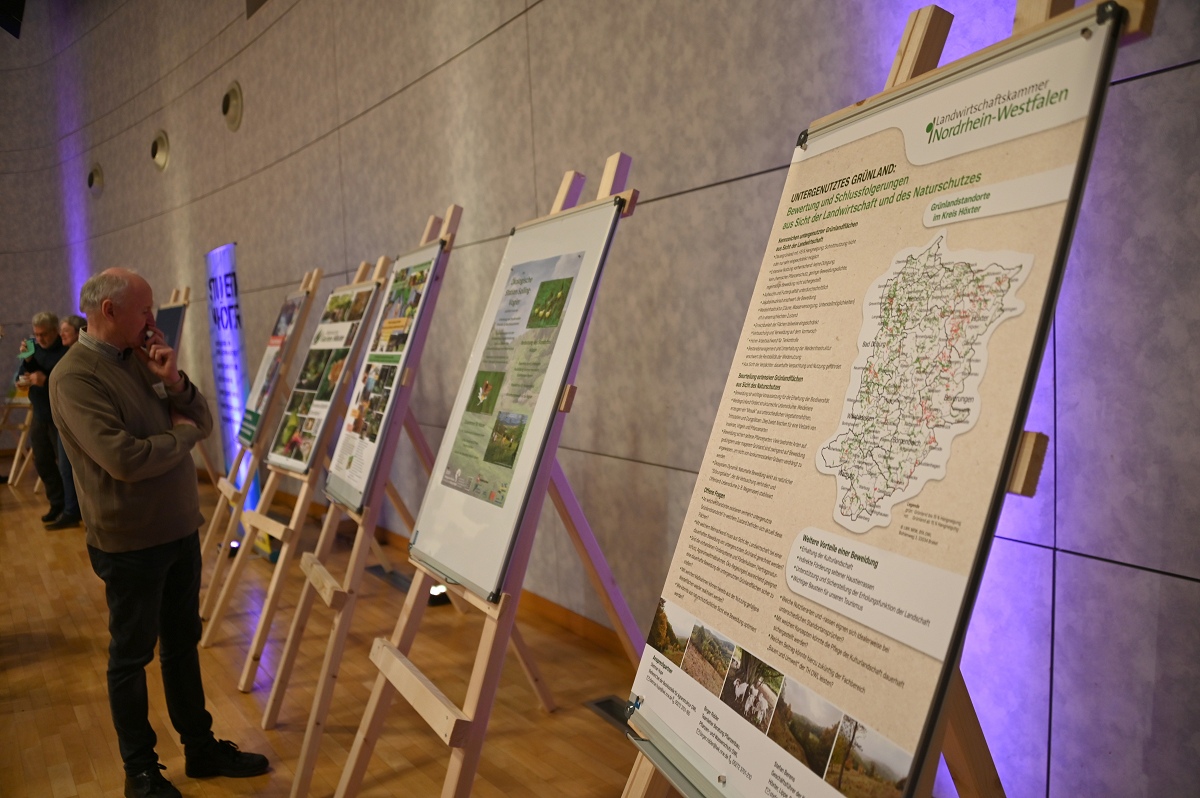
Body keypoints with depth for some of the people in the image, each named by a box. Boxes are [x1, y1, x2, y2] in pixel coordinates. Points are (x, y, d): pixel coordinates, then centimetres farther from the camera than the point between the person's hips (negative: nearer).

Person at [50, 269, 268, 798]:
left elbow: (204, 423, 7)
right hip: (130, 543, -7)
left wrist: (174, 382, -10)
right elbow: (124, 458, -28)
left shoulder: (140, 358, 6)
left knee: (183, 643, 18)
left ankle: (201, 748, 32)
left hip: (180, 530, 8)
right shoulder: (75, 377, -18)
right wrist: (183, 434, -12)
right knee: (132, 655, 9)